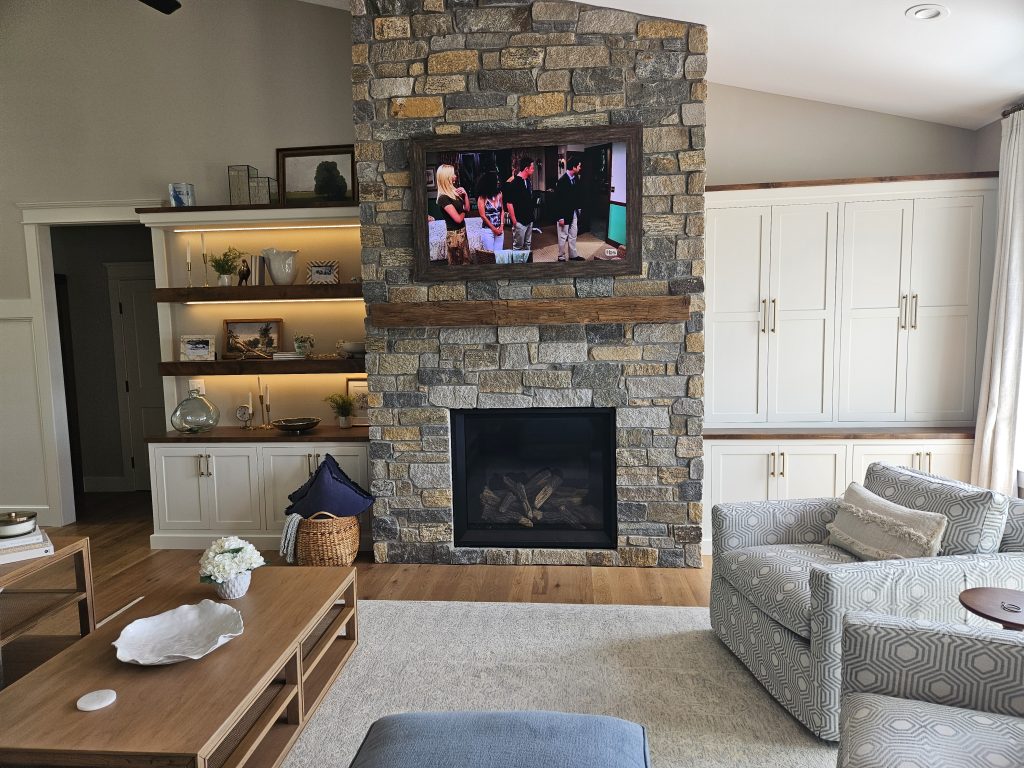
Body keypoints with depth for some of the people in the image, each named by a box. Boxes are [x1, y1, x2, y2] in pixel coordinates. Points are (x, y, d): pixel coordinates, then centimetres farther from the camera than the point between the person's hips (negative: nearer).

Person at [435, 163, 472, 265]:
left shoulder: (454, 192, 6)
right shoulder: (444, 198, -20)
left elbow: (467, 209, 12)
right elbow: (458, 219, -22)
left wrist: (465, 195, -5)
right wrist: (463, 212, 0)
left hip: (462, 231, 8)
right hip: (455, 234, -8)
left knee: (466, 262, 13)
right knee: (457, 265, 3)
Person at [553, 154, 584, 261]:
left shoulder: (576, 178, 3)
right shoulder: (562, 181, -18)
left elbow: (578, 195, 11)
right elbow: (558, 200, -17)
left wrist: (579, 209, 6)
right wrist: (560, 217, -17)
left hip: (574, 213, 7)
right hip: (565, 213, -7)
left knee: (573, 236, 16)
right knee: (563, 237, 5)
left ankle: (573, 255, 28)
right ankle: (561, 257, 18)